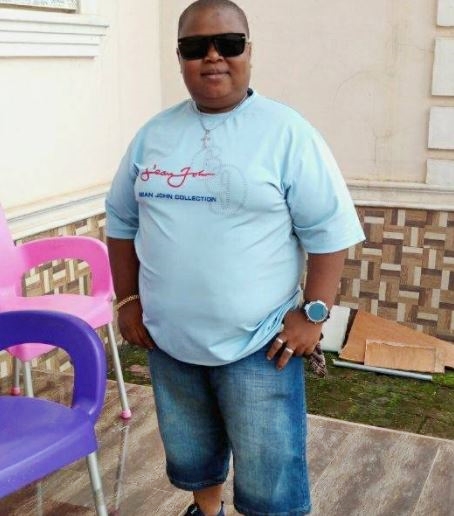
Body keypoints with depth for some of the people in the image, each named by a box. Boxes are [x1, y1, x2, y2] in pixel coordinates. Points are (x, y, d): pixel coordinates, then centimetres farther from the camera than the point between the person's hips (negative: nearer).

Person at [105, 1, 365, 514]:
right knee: (189, 453, 24)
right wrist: (128, 299, 7)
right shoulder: (154, 133, 4)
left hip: (258, 343, -5)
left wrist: (313, 313, -14)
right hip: (168, 340, 5)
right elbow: (122, 220, 12)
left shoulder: (286, 132, -10)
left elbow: (328, 229, -10)